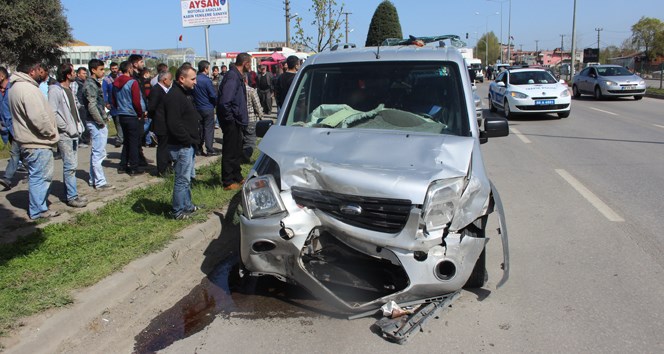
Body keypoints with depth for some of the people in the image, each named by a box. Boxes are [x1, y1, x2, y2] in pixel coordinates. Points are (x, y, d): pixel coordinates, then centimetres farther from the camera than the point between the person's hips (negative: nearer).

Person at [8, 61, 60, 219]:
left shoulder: (17, 87, 14)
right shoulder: (28, 89, -20)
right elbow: (39, 118, -27)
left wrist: (50, 133, 12)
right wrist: (52, 133, -12)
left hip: (30, 141, 11)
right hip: (38, 143, -11)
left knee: (37, 176, 19)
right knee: (40, 177, -1)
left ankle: (38, 208, 29)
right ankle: (38, 211, 9)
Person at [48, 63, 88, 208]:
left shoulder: (69, 90, 15)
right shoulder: (55, 90, -13)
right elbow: (53, 113, -19)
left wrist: (78, 125, 7)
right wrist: (67, 128, -15)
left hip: (74, 133, 9)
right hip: (64, 135, -9)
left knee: (70, 165, 13)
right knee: (70, 166, -8)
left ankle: (70, 194, 21)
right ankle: (72, 197, -2)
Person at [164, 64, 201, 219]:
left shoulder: (185, 93, 15)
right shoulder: (174, 96, -18)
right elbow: (174, 124, -25)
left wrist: (194, 139, 13)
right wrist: (188, 140, -18)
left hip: (188, 144, 10)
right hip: (181, 146, -10)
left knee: (186, 178, 19)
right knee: (182, 179, -2)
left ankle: (187, 205, 31)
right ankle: (178, 211, 8)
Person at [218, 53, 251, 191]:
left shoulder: (237, 76, 12)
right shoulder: (232, 77, -20)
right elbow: (224, 102, -29)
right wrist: (230, 118, -19)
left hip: (235, 121, 10)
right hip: (231, 122, -10)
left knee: (236, 152, 19)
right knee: (230, 152, 0)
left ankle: (237, 178, 31)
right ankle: (228, 182, 10)